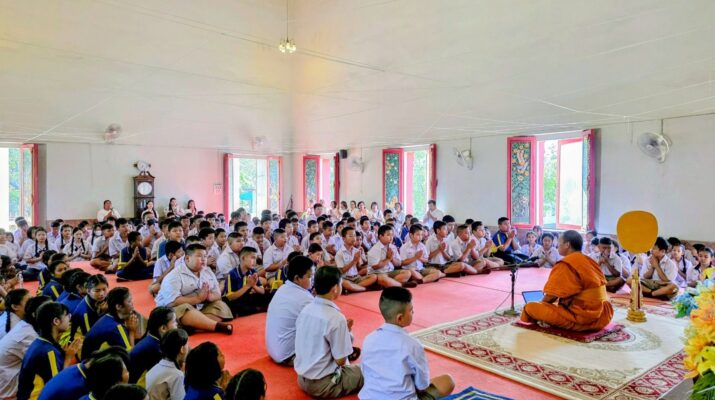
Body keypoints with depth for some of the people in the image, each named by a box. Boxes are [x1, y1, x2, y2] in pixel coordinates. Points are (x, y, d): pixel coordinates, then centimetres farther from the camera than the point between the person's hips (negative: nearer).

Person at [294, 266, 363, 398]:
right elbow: (340, 360, -17)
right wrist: (347, 332, -4)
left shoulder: (305, 310, -1)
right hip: (323, 385, -7)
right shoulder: (336, 318, -23)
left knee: (351, 367, 26)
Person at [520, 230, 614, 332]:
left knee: (530, 307, -8)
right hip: (603, 317, 8)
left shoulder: (565, 265, -12)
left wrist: (541, 304, 12)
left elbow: (551, 296, -11)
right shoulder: (590, 261, 13)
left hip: (583, 319, -8)